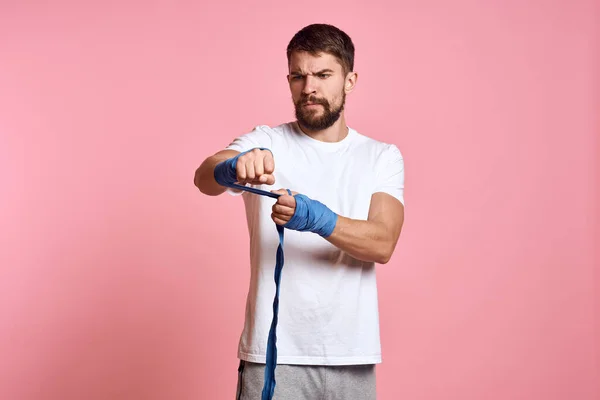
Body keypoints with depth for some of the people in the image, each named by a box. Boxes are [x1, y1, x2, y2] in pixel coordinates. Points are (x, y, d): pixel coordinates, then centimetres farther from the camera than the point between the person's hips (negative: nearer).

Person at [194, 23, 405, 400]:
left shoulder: (383, 156, 4)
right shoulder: (265, 143, 0)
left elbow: (383, 244, -11)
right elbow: (204, 177, -20)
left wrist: (316, 219, -28)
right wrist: (234, 167, -43)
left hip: (352, 358, 2)